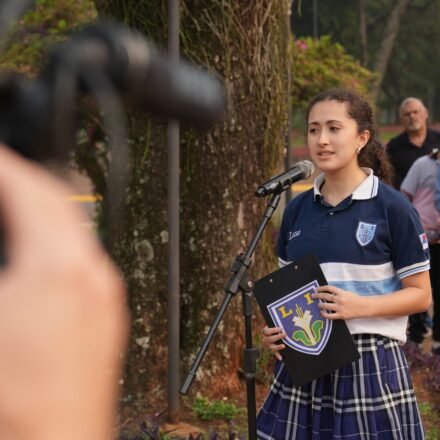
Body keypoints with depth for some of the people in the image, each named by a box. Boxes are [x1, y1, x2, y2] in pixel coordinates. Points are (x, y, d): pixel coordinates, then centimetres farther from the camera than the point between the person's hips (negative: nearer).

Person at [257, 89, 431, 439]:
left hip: (370, 363, -4)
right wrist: (275, 330, -1)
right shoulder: (297, 210, 8)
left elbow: (420, 294, -5)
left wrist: (359, 306, -19)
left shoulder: (392, 207, -6)